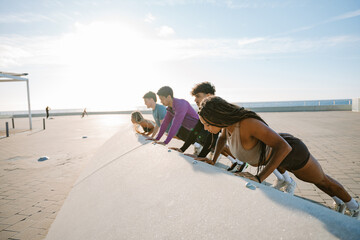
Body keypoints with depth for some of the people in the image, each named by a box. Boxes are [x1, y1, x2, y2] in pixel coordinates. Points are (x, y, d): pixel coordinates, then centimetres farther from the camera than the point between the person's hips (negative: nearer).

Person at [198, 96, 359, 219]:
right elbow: (223, 138, 4)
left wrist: (259, 178, -51)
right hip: (272, 152, 7)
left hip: (293, 152, -7)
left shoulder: (248, 122, -43)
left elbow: (284, 147, -48)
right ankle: (338, 201, 62)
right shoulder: (228, 121, -19)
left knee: (322, 180, 23)